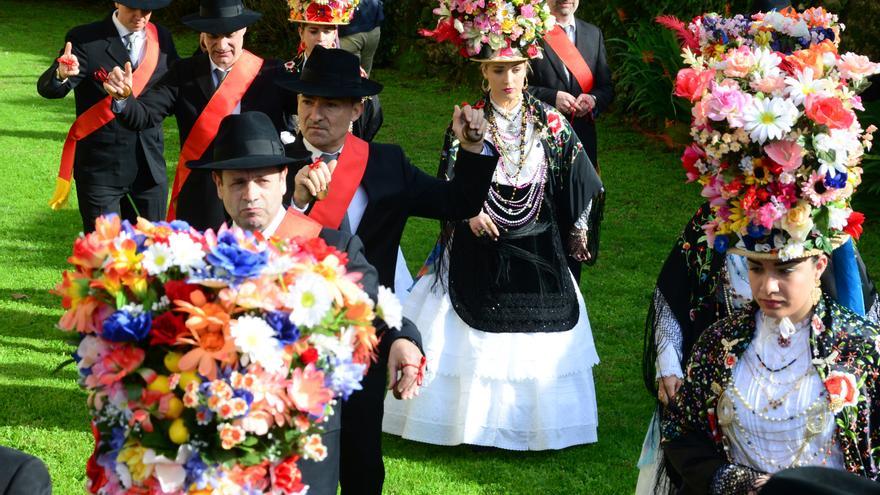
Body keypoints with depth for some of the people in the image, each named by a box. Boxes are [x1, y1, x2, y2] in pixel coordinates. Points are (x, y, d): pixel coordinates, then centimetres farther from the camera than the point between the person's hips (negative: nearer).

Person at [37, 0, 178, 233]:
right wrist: (62, 74, -42)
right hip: (100, 167, -4)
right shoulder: (85, 39, -8)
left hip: (150, 167, 4)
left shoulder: (161, 38, 5)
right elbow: (48, 88, -19)